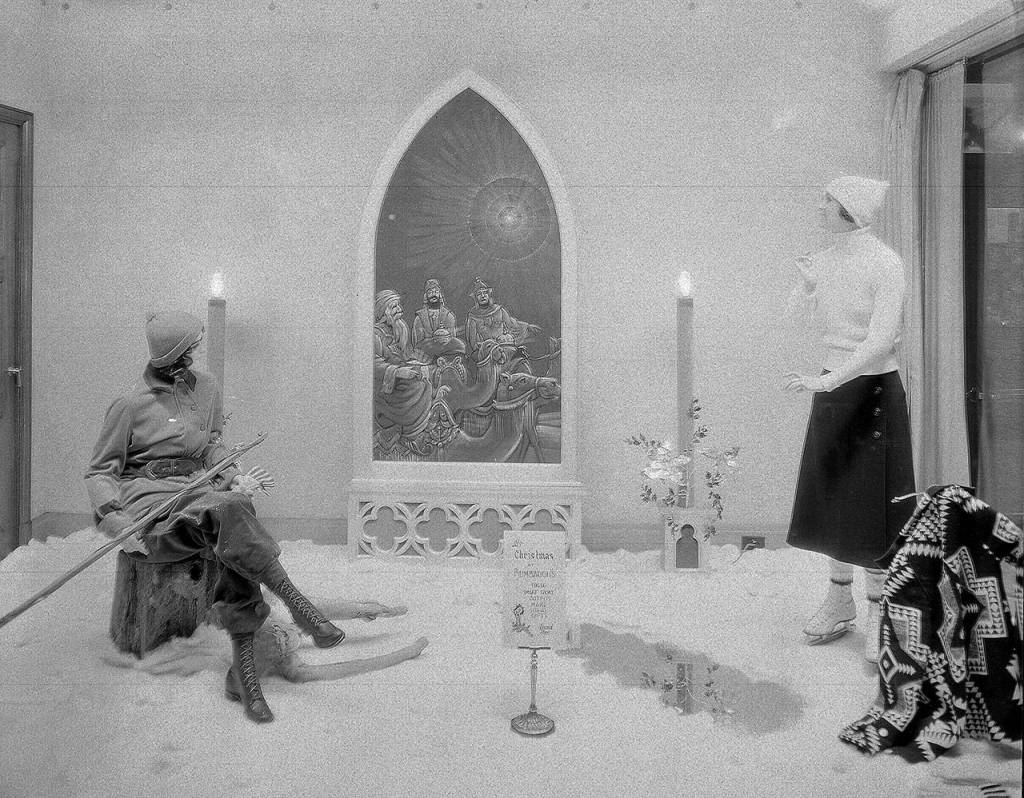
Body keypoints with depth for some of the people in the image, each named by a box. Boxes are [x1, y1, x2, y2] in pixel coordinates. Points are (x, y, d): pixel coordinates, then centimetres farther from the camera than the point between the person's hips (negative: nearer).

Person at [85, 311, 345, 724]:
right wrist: (112, 516, -14)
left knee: (232, 542, -31)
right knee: (227, 510, -37)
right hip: (148, 501, -4)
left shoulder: (205, 387, 14)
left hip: (197, 493, 4)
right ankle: (297, 604, -35)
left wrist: (233, 475, -6)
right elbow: (99, 471, 5)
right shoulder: (130, 404, 1)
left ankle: (242, 670, -31)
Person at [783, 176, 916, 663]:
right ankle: (839, 602, 26)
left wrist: (827, 380, -29)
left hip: (873, 388, -6)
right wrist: (806, 286, -2)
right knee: (831, 495, 11)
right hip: (832, 386, 6)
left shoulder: (885, 263, -13)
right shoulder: (824, 260, 7)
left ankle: (878, 612, 15)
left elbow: (881, 339, -21)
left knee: (872, 503, 0)